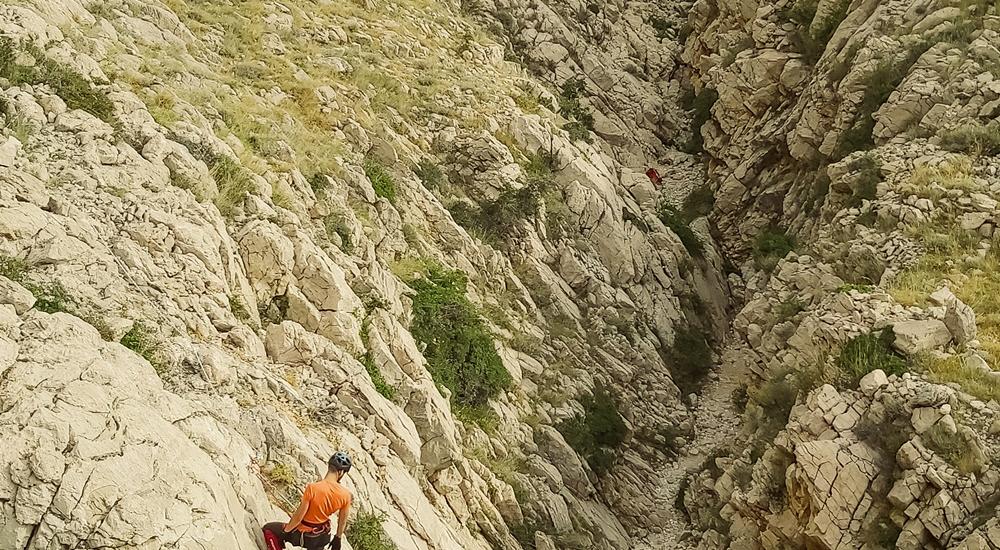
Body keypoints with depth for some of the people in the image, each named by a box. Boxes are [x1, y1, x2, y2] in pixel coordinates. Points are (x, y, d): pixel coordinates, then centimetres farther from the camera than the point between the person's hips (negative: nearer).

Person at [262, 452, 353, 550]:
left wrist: (285, 531, -1)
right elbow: (342, 521, -1)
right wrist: (337, 539, 17)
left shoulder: (312, 488, -30)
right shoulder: (345, 494, -17)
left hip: (304, 534, -4)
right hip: (322, 536, 4)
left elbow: (298, 516, -20)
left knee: (268, 529, 17)